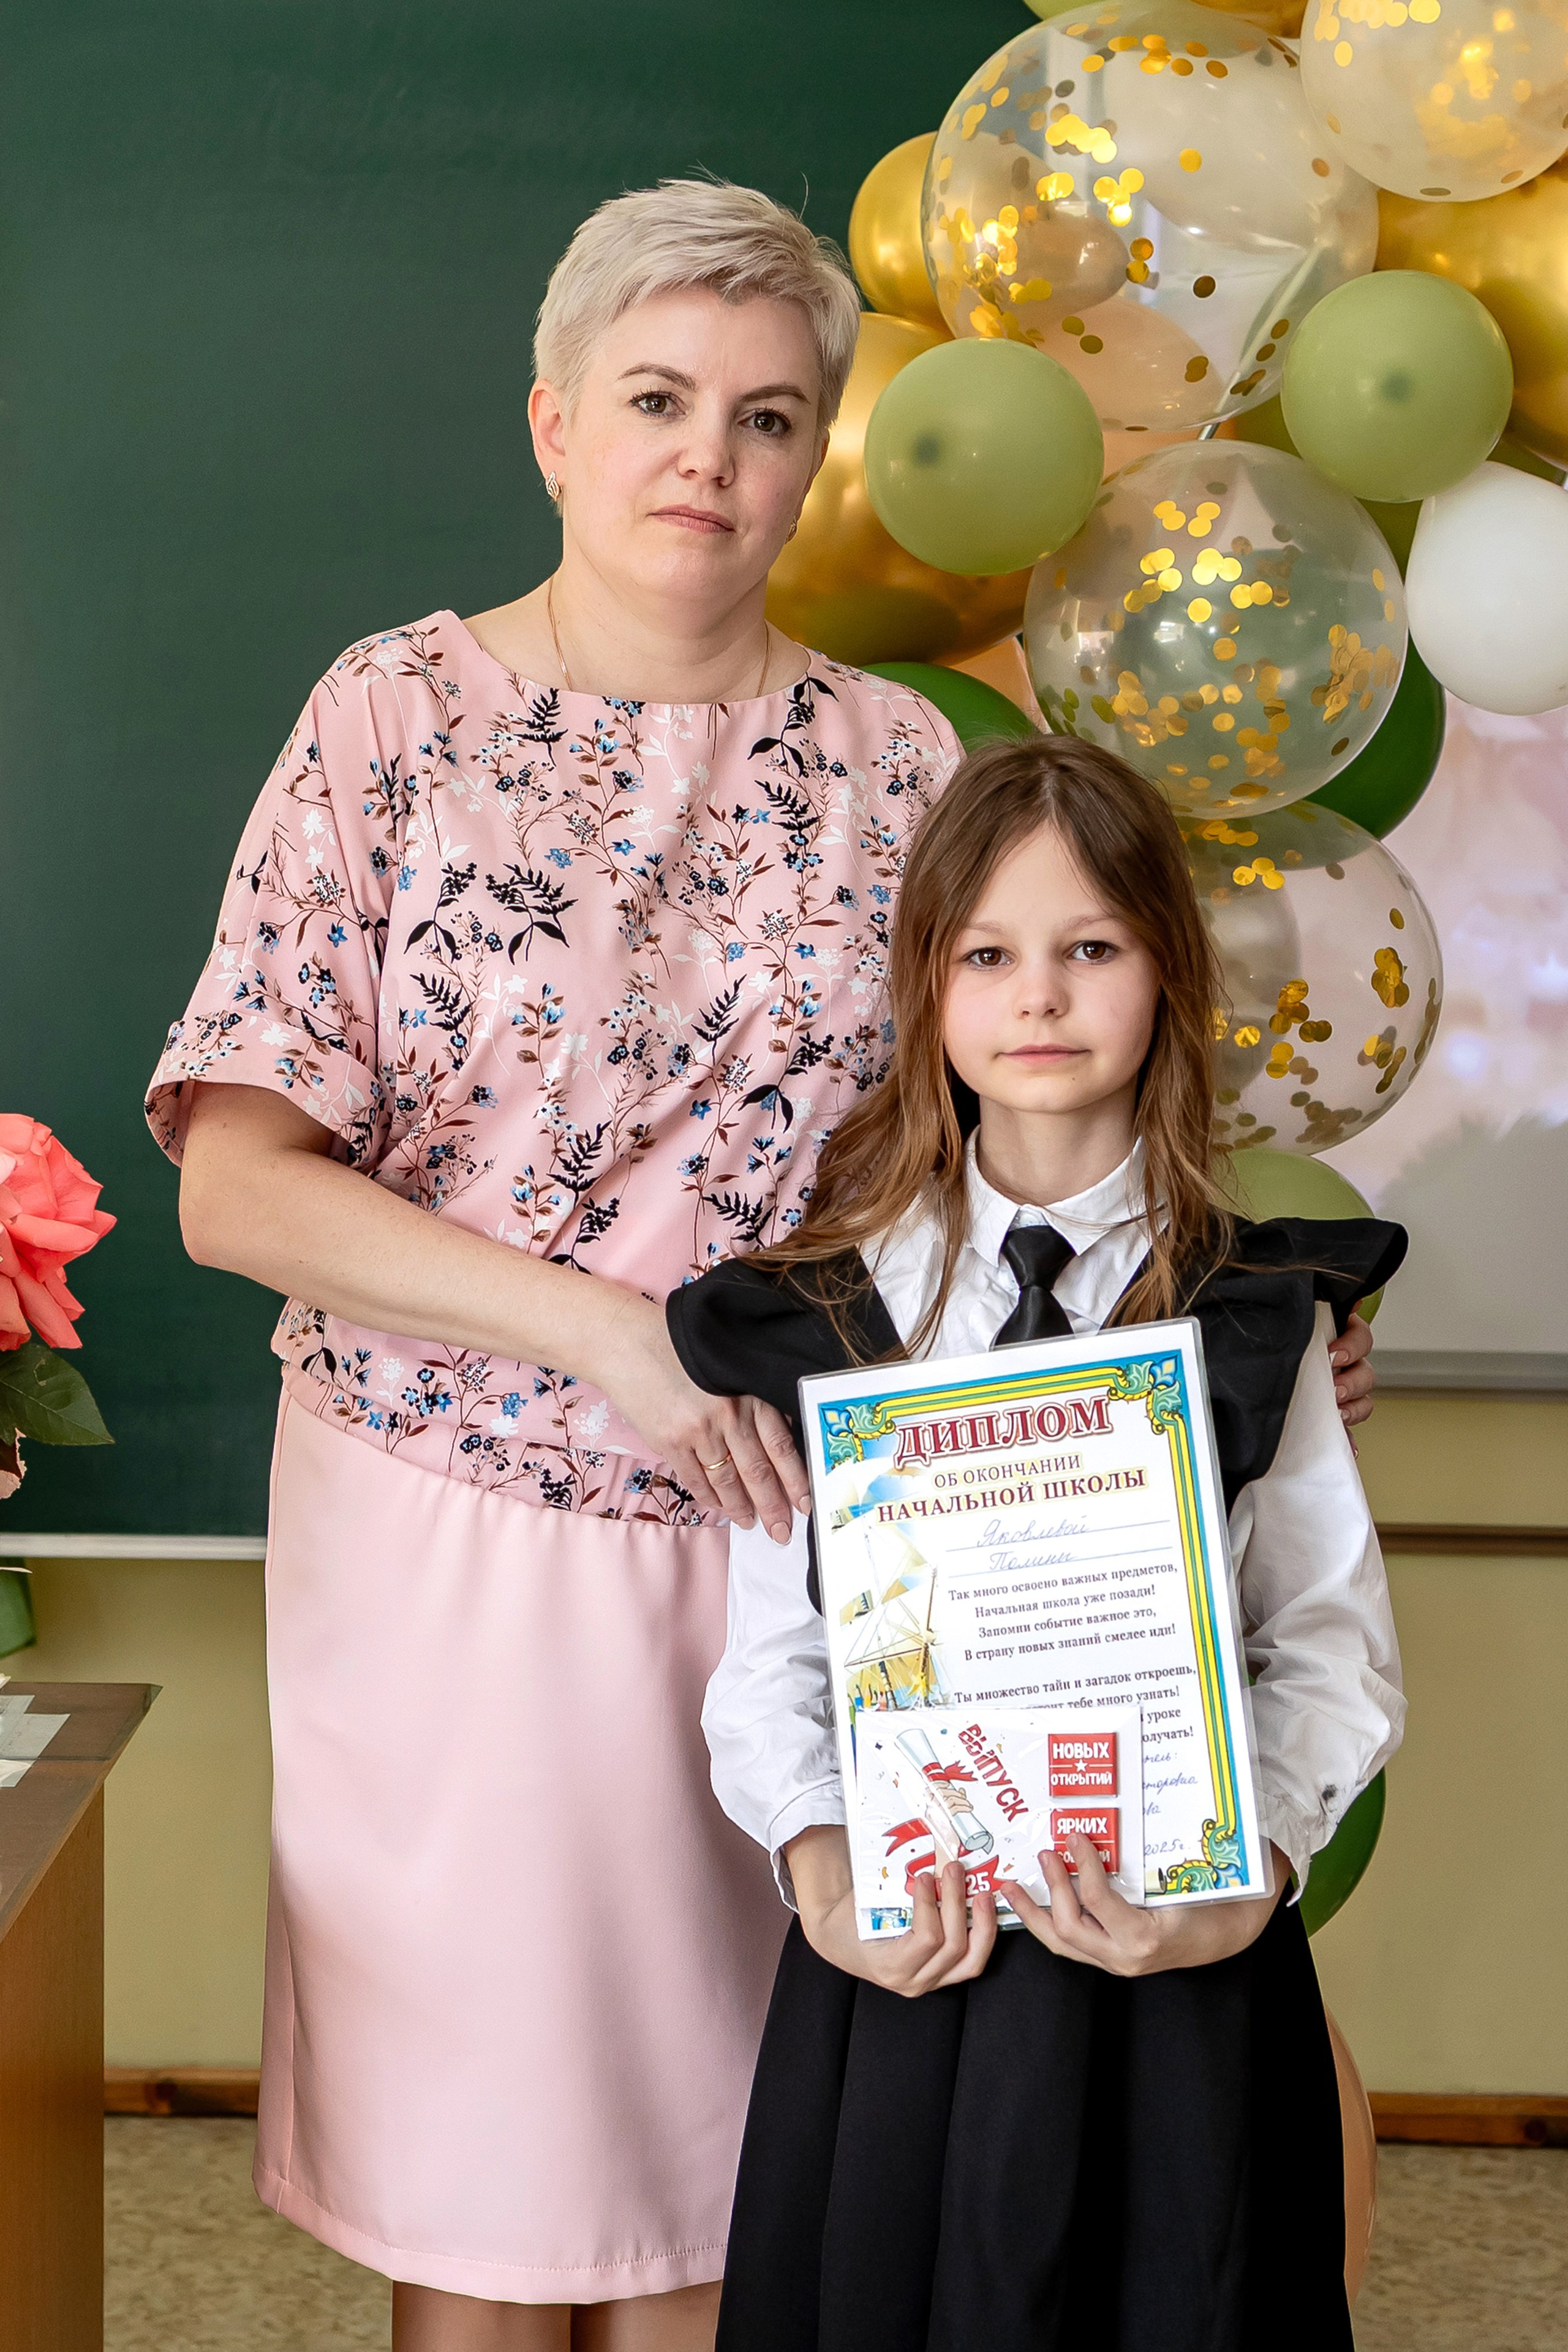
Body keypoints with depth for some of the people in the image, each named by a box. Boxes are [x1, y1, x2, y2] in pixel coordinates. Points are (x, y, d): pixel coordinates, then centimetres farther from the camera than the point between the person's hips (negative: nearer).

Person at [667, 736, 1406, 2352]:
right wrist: (817, 1866, -13)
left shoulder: (1252, 1309, -1)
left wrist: (1248, 1878, -17)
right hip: (907, 1942, 1)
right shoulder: (833, 1305, 0)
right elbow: (772, 1642, 1)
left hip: (1178, 1946, 0)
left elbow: (1335, 1645, -3)